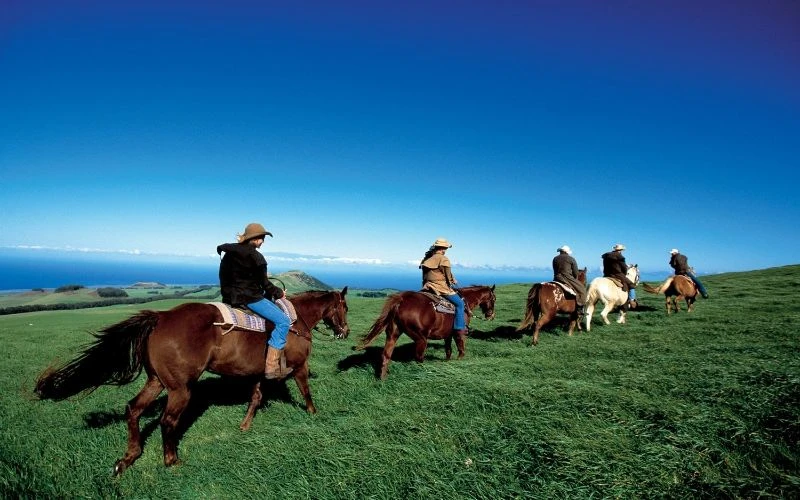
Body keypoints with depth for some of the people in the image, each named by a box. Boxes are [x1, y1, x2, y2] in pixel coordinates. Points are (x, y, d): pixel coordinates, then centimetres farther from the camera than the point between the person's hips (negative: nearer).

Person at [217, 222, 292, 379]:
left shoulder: (229, 252, 13)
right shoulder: (254, 256, -14)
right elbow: (264, 283, -10)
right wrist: (279, 293, 7)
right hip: (248, 298, -10)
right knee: (283, 320, -12)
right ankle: (272, 367, -16)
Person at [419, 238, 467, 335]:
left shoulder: (426, 258, 10)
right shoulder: (444, 259, -13)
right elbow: (448, 275, -9)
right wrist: (453, 281, 11)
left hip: (428, 286, 8)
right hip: (441, 287, -8)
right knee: (459, 303, -1)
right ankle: (459, 327, -5)